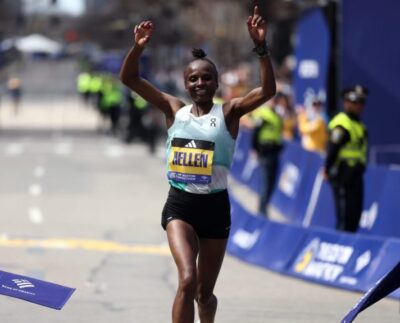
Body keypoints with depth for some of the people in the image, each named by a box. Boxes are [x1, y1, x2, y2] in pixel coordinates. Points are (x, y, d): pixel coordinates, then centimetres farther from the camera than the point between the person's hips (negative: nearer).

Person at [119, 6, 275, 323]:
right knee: (187, 280, -22)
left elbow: (268, 91, -19)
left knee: (204, 293, 13)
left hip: (215, 207, 0)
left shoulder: (229, 113, -3)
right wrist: (138, 47, -20)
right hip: (180, 204, 0)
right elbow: (129, 78, -1)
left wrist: (261, 47, -30)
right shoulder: (174, 110, 3)